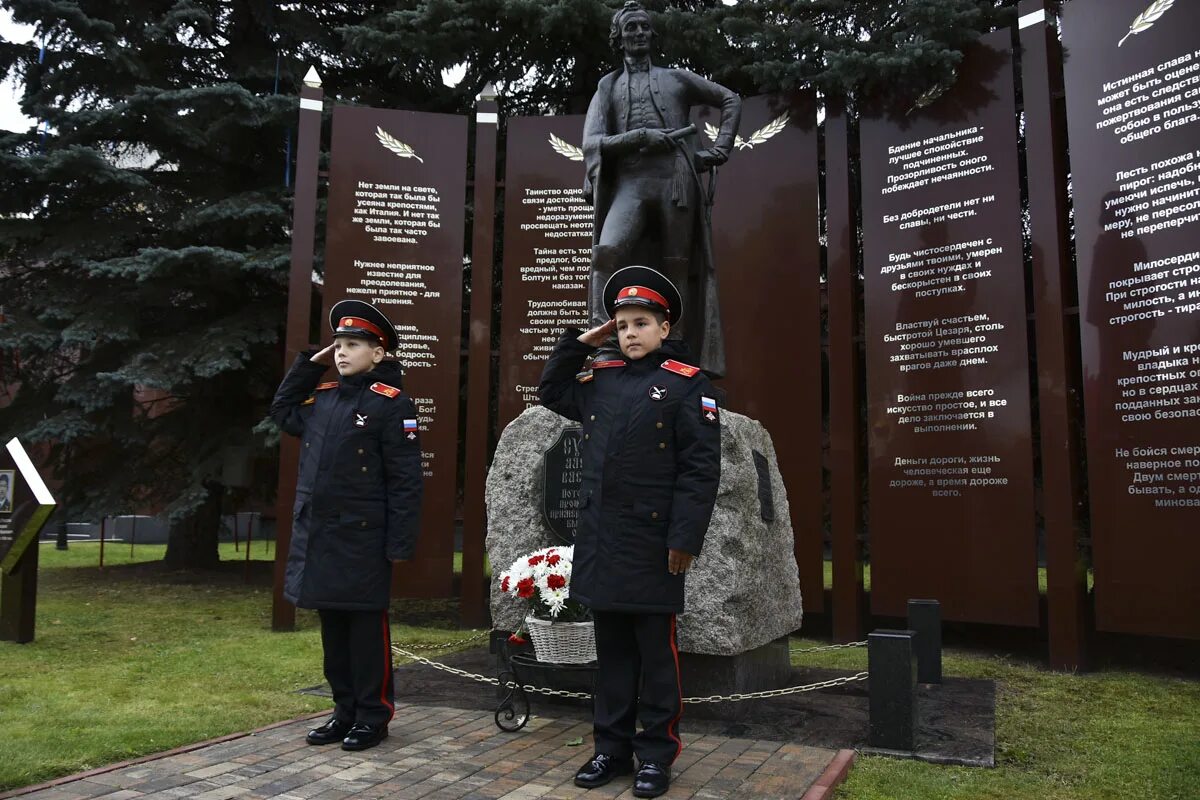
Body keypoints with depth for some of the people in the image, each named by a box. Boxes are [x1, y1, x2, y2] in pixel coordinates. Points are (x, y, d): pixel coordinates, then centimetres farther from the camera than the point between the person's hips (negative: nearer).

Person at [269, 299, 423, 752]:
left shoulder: (392, 403, -10)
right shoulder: (321, 397, 10)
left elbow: (404, 481, -11)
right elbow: (281, 412, 30)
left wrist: (399, 544, -14)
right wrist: (310, 363, 17)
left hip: (362, 539, -7)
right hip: (317, 535, 7)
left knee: (366, 626, 4)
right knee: (332, 625, 14)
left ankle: (373, 716, 17)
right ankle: (345, 710, 27)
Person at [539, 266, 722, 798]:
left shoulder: (687, 384, -5)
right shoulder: (599, 379, 11)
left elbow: (701, 469, -10)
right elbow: (550, 393, 26)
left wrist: (685, 538, -14)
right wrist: (579, 343, 13)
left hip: (653, 542, -5)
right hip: (600, 540, 5)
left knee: (655, 650, 6)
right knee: (611, 648, 14)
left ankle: (656, 753, 20)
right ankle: (612, 746, 26)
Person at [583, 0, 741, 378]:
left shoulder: (677, 78, 20)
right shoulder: (608, 87, 19)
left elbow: (731, 100, 28)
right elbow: (592, 143, 4)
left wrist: (720, 149, 13)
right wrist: (641, 137, -10)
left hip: (677, 183, 1)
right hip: (631, 184, -1)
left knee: (677, 270, -3)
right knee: (606, 252, -27)